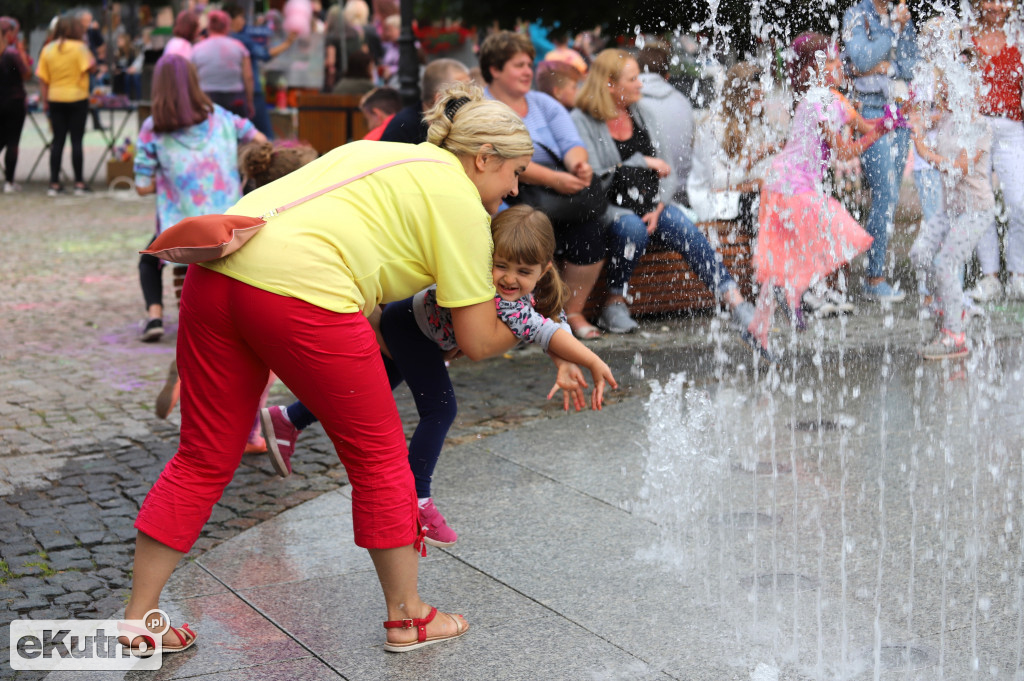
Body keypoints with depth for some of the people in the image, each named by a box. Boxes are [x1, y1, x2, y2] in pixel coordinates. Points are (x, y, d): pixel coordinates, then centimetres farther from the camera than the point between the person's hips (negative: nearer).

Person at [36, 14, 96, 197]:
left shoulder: (47, 49, 4)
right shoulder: (79, 47, -8)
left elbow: (43, 79, 4)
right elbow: (90, 66, -16)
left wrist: (44, 101, 9)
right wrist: (87, 50, -3)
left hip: (55, 99, 4)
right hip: (77, 99, -4)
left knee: (58, 141, 8)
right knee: (76, 140, 1)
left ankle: (54, 184, 7)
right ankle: (79, 183, 3)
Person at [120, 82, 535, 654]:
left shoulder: (385, 155, 29)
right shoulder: (460, 200, 7)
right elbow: (478, 342, 7)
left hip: (214, 274, 8)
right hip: (300, 291, -8)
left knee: (205, 456, 16)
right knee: (379, 456, 11)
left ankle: (138, 619, 20)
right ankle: (408, 617, 24)